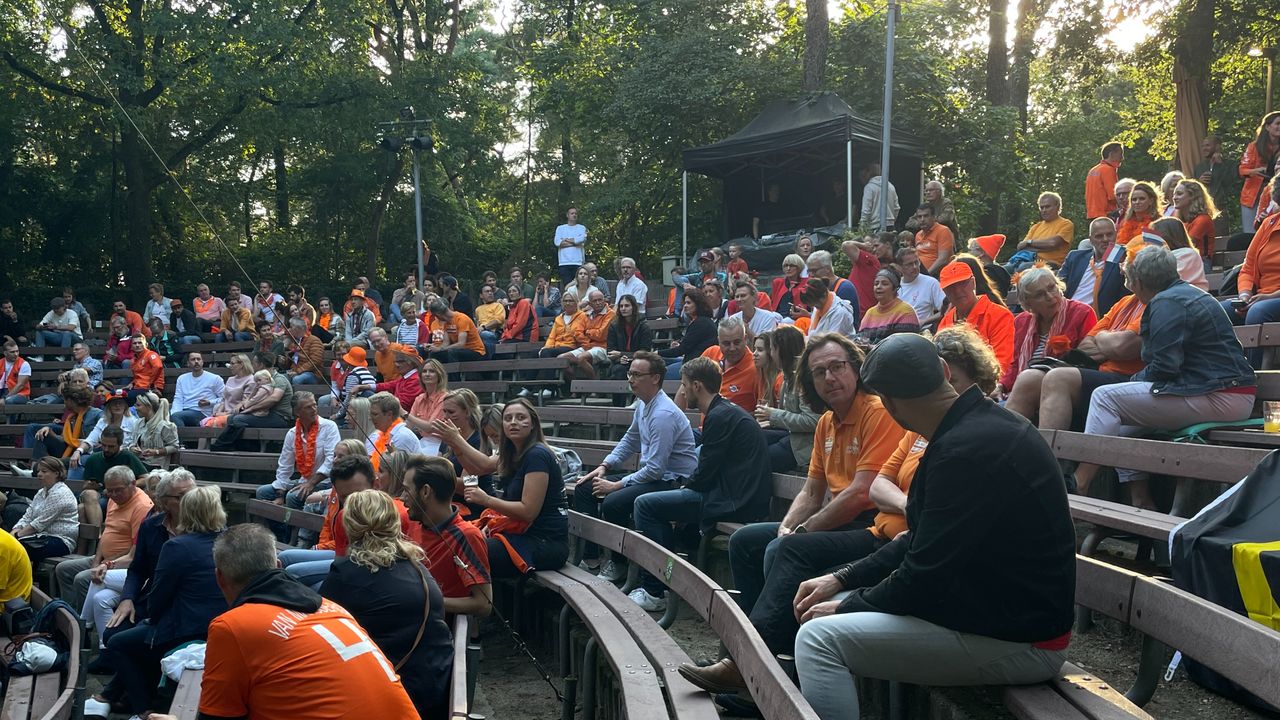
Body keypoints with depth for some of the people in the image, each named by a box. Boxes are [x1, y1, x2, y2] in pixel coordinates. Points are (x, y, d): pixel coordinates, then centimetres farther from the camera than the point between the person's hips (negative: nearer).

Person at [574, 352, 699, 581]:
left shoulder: (663, 414, -24)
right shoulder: (642, 404, 5)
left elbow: (655, 469, -25)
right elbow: (630, 440, 23)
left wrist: (617, 485, -17)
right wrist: (604, 466, 12)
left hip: (672, 482, -10)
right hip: (649, 474, 10)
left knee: (613, 502, -30)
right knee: (584, 488, 4)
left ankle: (619, 566, -6)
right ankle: (590, 559, 3)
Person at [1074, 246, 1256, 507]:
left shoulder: (1167, 303, -11)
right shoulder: (1190, 293, 21)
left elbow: (1164, 368, -18)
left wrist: (1136, 379, 1)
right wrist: (1137, 380, 12)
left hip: (1216, 398, -11)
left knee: (1106, 397, -10)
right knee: (1121, 420, 14)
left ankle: (1078, 488, -11)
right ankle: (1141, 500, 8)